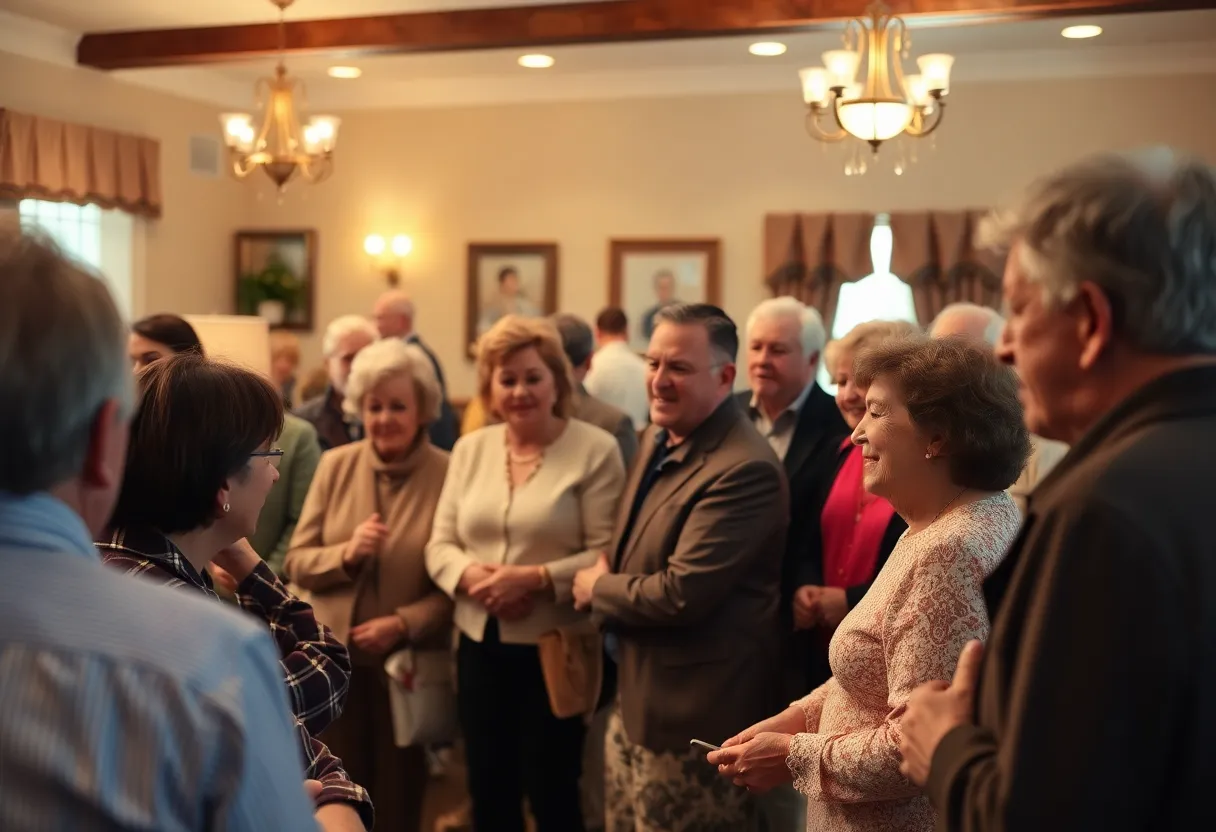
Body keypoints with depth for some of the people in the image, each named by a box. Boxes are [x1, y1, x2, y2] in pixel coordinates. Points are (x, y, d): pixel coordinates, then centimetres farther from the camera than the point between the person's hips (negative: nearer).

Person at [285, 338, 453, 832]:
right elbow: (297, 563, 0)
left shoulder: (448, 473, -9)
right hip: (335, 657, 2)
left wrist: (404, 623, -19)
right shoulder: (335, 465, 0)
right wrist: (346, 554, -18)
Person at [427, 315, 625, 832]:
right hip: (480, 645, 5)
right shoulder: (470, 448, 7)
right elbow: (440, 544, 7)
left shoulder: (595, 449, -9)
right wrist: (469, 574, -14)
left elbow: (607, 555, -14)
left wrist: (537, 579, -24)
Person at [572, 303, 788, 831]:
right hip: (636, 698, 9)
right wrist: (610, 567, -1)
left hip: (693, 716, -9)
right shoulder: (659, 439, 6)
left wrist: (597, 588, -11)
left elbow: (681, 594, -29)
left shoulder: (745, 471, -25)